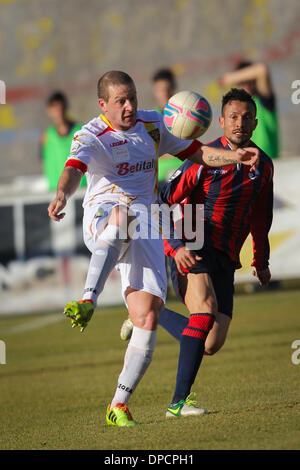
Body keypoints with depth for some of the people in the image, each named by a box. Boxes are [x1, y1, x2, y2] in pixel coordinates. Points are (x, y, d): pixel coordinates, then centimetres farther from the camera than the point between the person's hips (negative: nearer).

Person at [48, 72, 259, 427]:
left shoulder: (152, 125, 15)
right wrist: (62, 195, -45)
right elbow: (74, 168, -22)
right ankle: (88, 301, -54)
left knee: (148, 317, -11)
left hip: (144, 227, 4)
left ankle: (119, 406, -4)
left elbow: (195, 152, 25)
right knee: (121, 216, -44)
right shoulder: (92, 136, -2)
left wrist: (234, 156, 7)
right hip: (100, 221, -4)